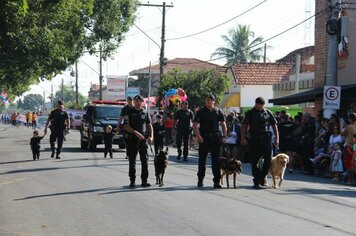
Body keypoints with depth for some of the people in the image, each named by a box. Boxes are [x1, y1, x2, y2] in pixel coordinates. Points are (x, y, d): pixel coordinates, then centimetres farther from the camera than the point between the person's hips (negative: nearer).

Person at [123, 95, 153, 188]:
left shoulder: (145, 113, 10)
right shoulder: (129, 113, 0)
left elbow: (149, 125, 14)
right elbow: (126, 126, -8)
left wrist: (151, 136, -2)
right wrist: (136, 133, -19)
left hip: (143, 139, 3)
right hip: (132, 139, -3)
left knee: (145, 160, 1)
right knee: (132, 161, 3)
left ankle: (144, 181, 6)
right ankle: (132, 181, 9)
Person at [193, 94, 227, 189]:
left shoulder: (218, 111, 8)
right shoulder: (201, 112, 3)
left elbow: (223, 125, 11)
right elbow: (195, 125, 0)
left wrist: (224, 136, 0)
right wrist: (198, 135, -14)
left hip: (215, 138, 1)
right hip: (204, 138, -1)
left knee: (216, 160, 0)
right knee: (202, 159, 7)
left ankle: (216, 181, 2)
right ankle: (200, 180, 19)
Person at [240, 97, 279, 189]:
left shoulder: (268, 113, 10)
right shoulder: (250, 113, 6)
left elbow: (274, 125, 12)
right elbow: (244, 126, 2)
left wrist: (277, 138, 4)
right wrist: (243, 138, -10)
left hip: (267, 139, 1)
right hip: (255, 139, -1)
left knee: (268, 159, -1)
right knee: (254, 161, -2)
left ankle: (262, 178, 16)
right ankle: (256, 181, 3)